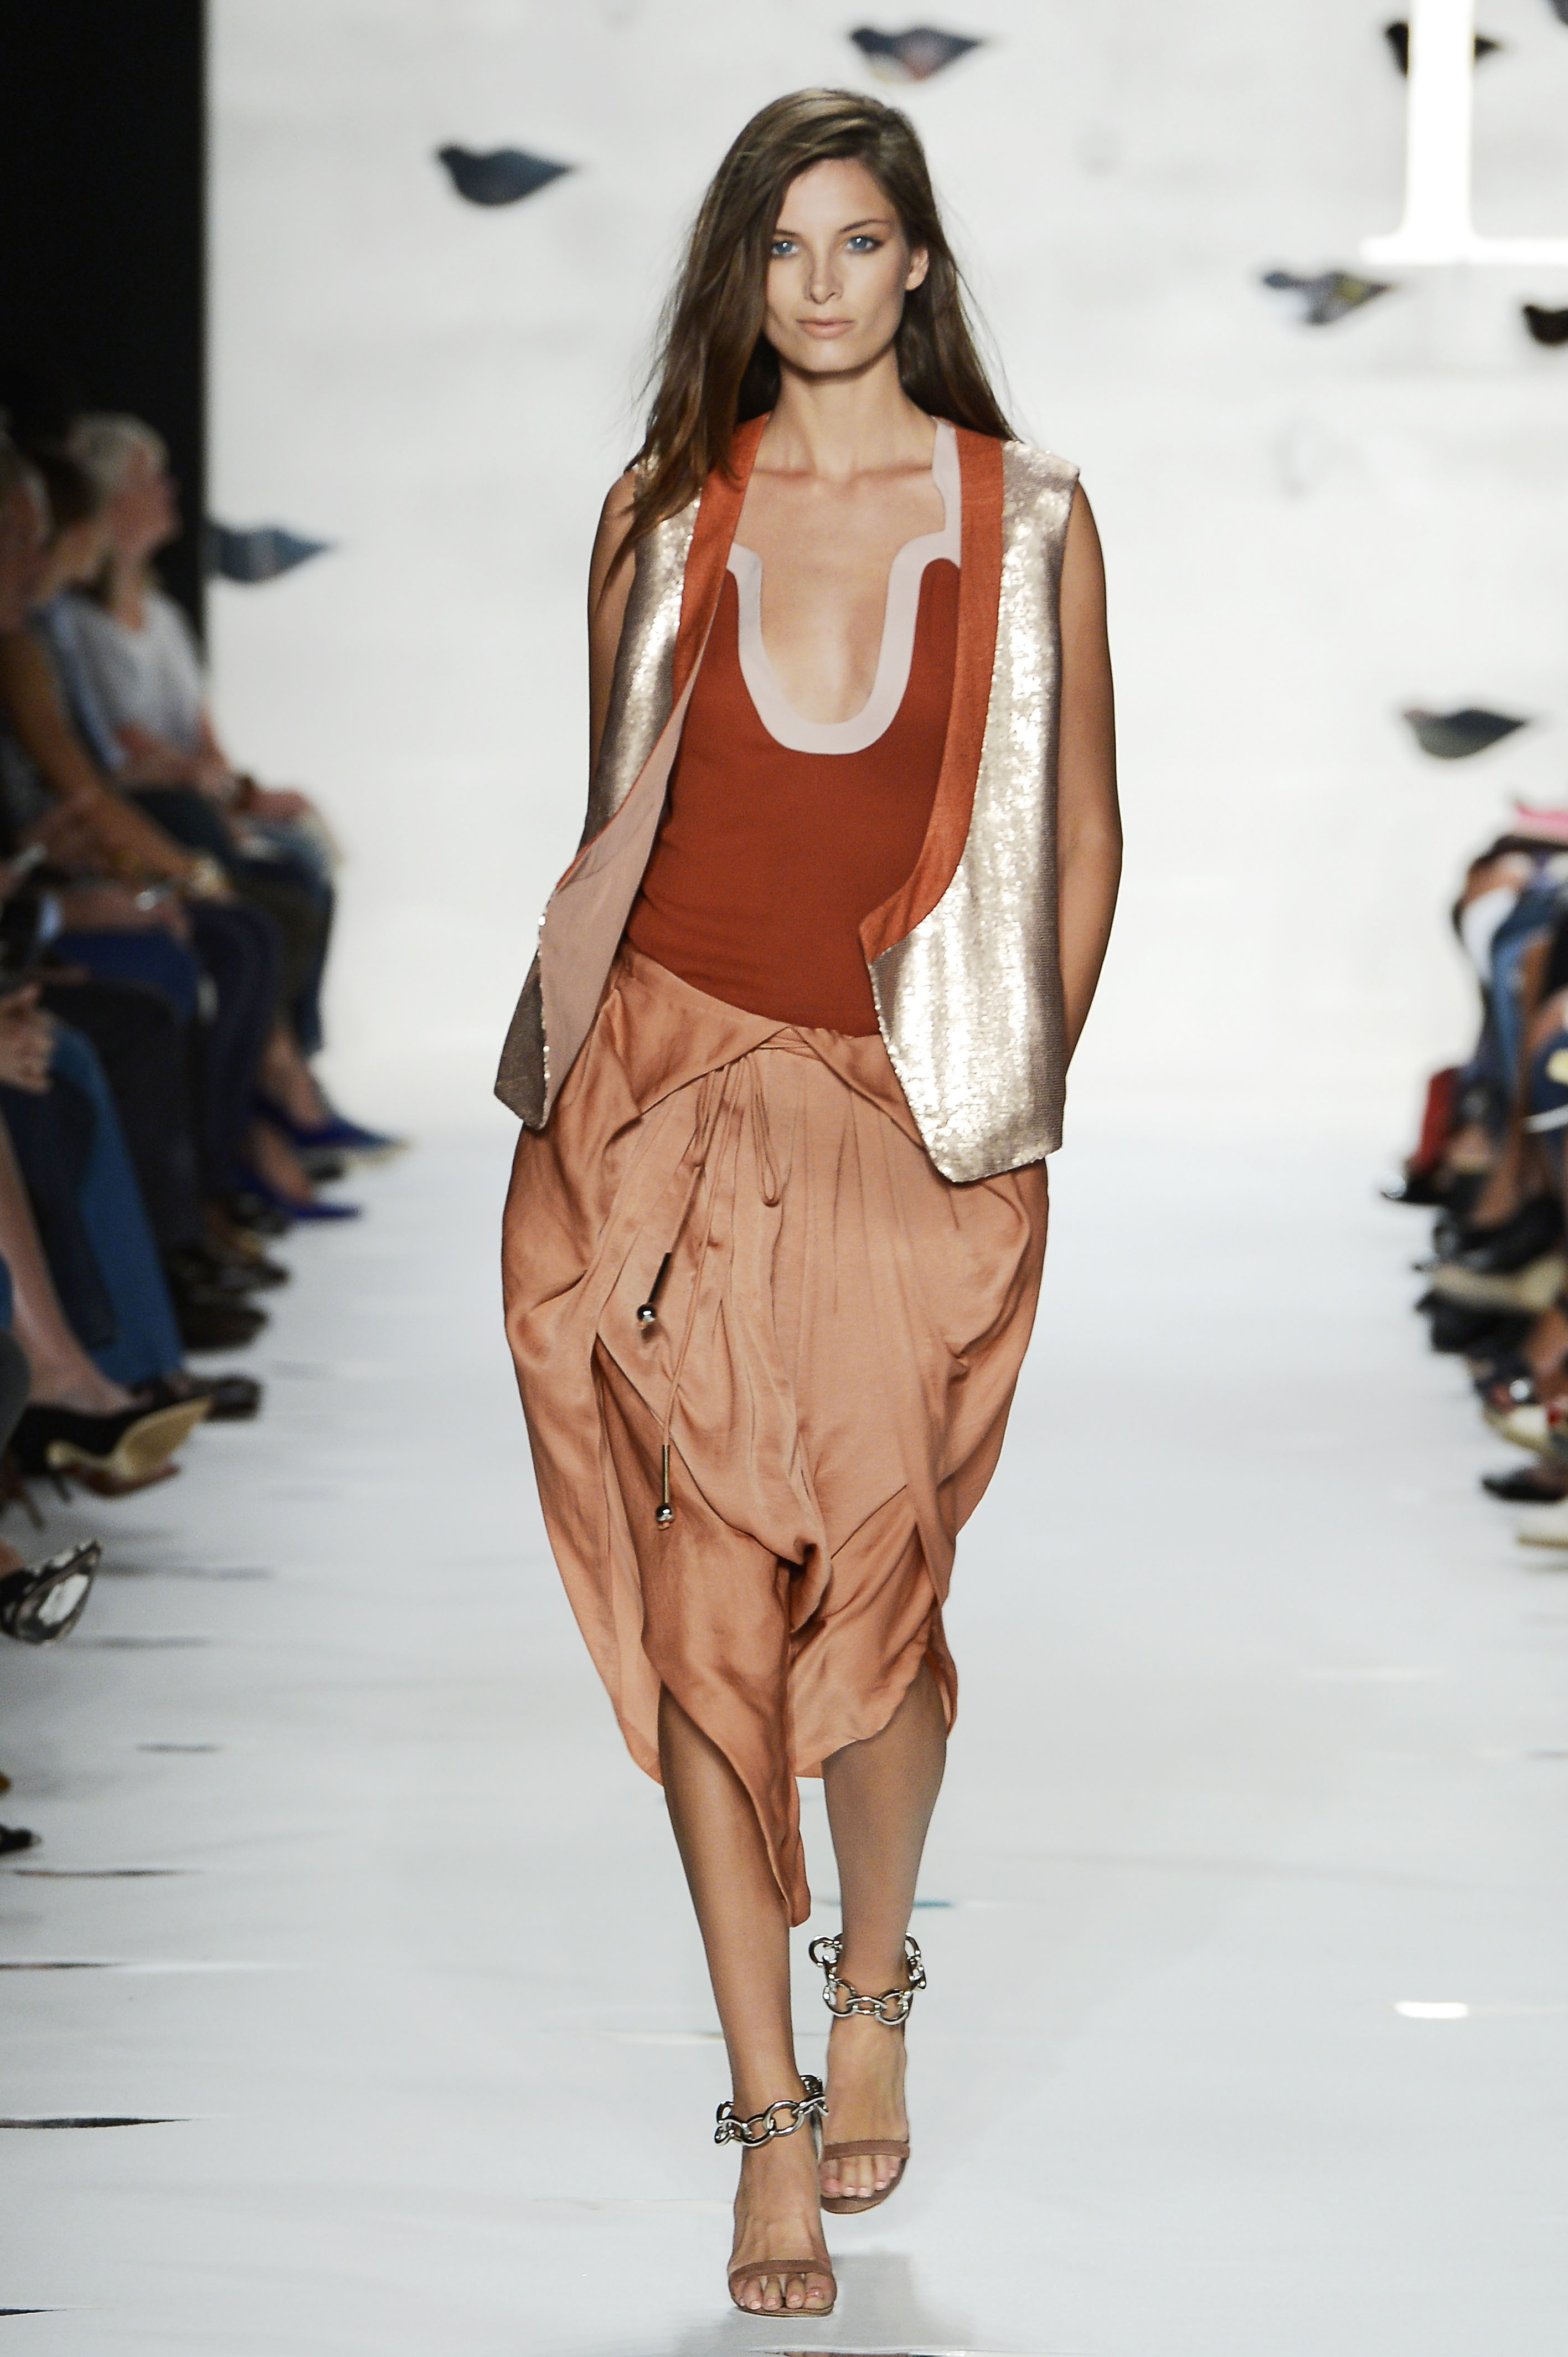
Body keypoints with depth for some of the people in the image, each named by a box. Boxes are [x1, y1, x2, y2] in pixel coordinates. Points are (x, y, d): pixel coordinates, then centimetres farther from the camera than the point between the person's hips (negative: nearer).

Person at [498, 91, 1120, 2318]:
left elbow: (1080, 838, 8)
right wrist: (594, 1065, 10)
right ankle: (772, 2120, 7)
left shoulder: (1028, 519, 3)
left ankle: (873, 1987, 28)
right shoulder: (664, 514, 7)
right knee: (710, 1605, -2)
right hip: (675, 1090, 1)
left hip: (908, 1118, -1)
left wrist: (1019, 1100, 5)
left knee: (873, 1591, -4)